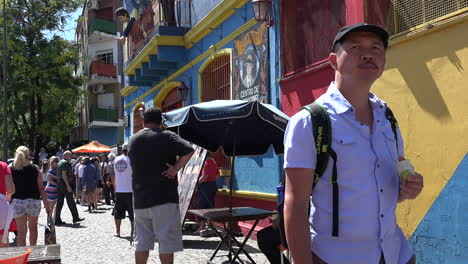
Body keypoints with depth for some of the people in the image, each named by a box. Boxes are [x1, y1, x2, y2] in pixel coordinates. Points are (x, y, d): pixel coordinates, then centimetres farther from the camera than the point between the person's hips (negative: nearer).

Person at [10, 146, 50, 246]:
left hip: (17, 201, 0)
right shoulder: (35, 169, -1)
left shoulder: (11, 170, -1)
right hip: (33, 201, 0)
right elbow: (41, 188, -2)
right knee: (33, 228, 19)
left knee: (21, 231, 5)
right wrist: (46, 204, 2)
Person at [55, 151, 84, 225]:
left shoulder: (60, 162, 20)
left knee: (59, 202, 7)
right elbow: (64, 174, -18)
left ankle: (57, 220, 5)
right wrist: (68, 185, -21)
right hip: (64, 183, -10)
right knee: (70, 201, -3)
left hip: (59, 183, 10)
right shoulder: (65, 162, -10)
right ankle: (75, 218, 3)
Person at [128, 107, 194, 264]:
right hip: (164, 198, -5)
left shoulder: (132, 140, 11)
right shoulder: (167, 136, -4)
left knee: (141, 242, 13)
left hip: (140, 199, 5)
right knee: (166, 242, -2)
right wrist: (176, 168, -10)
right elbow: (189, 150, -19)